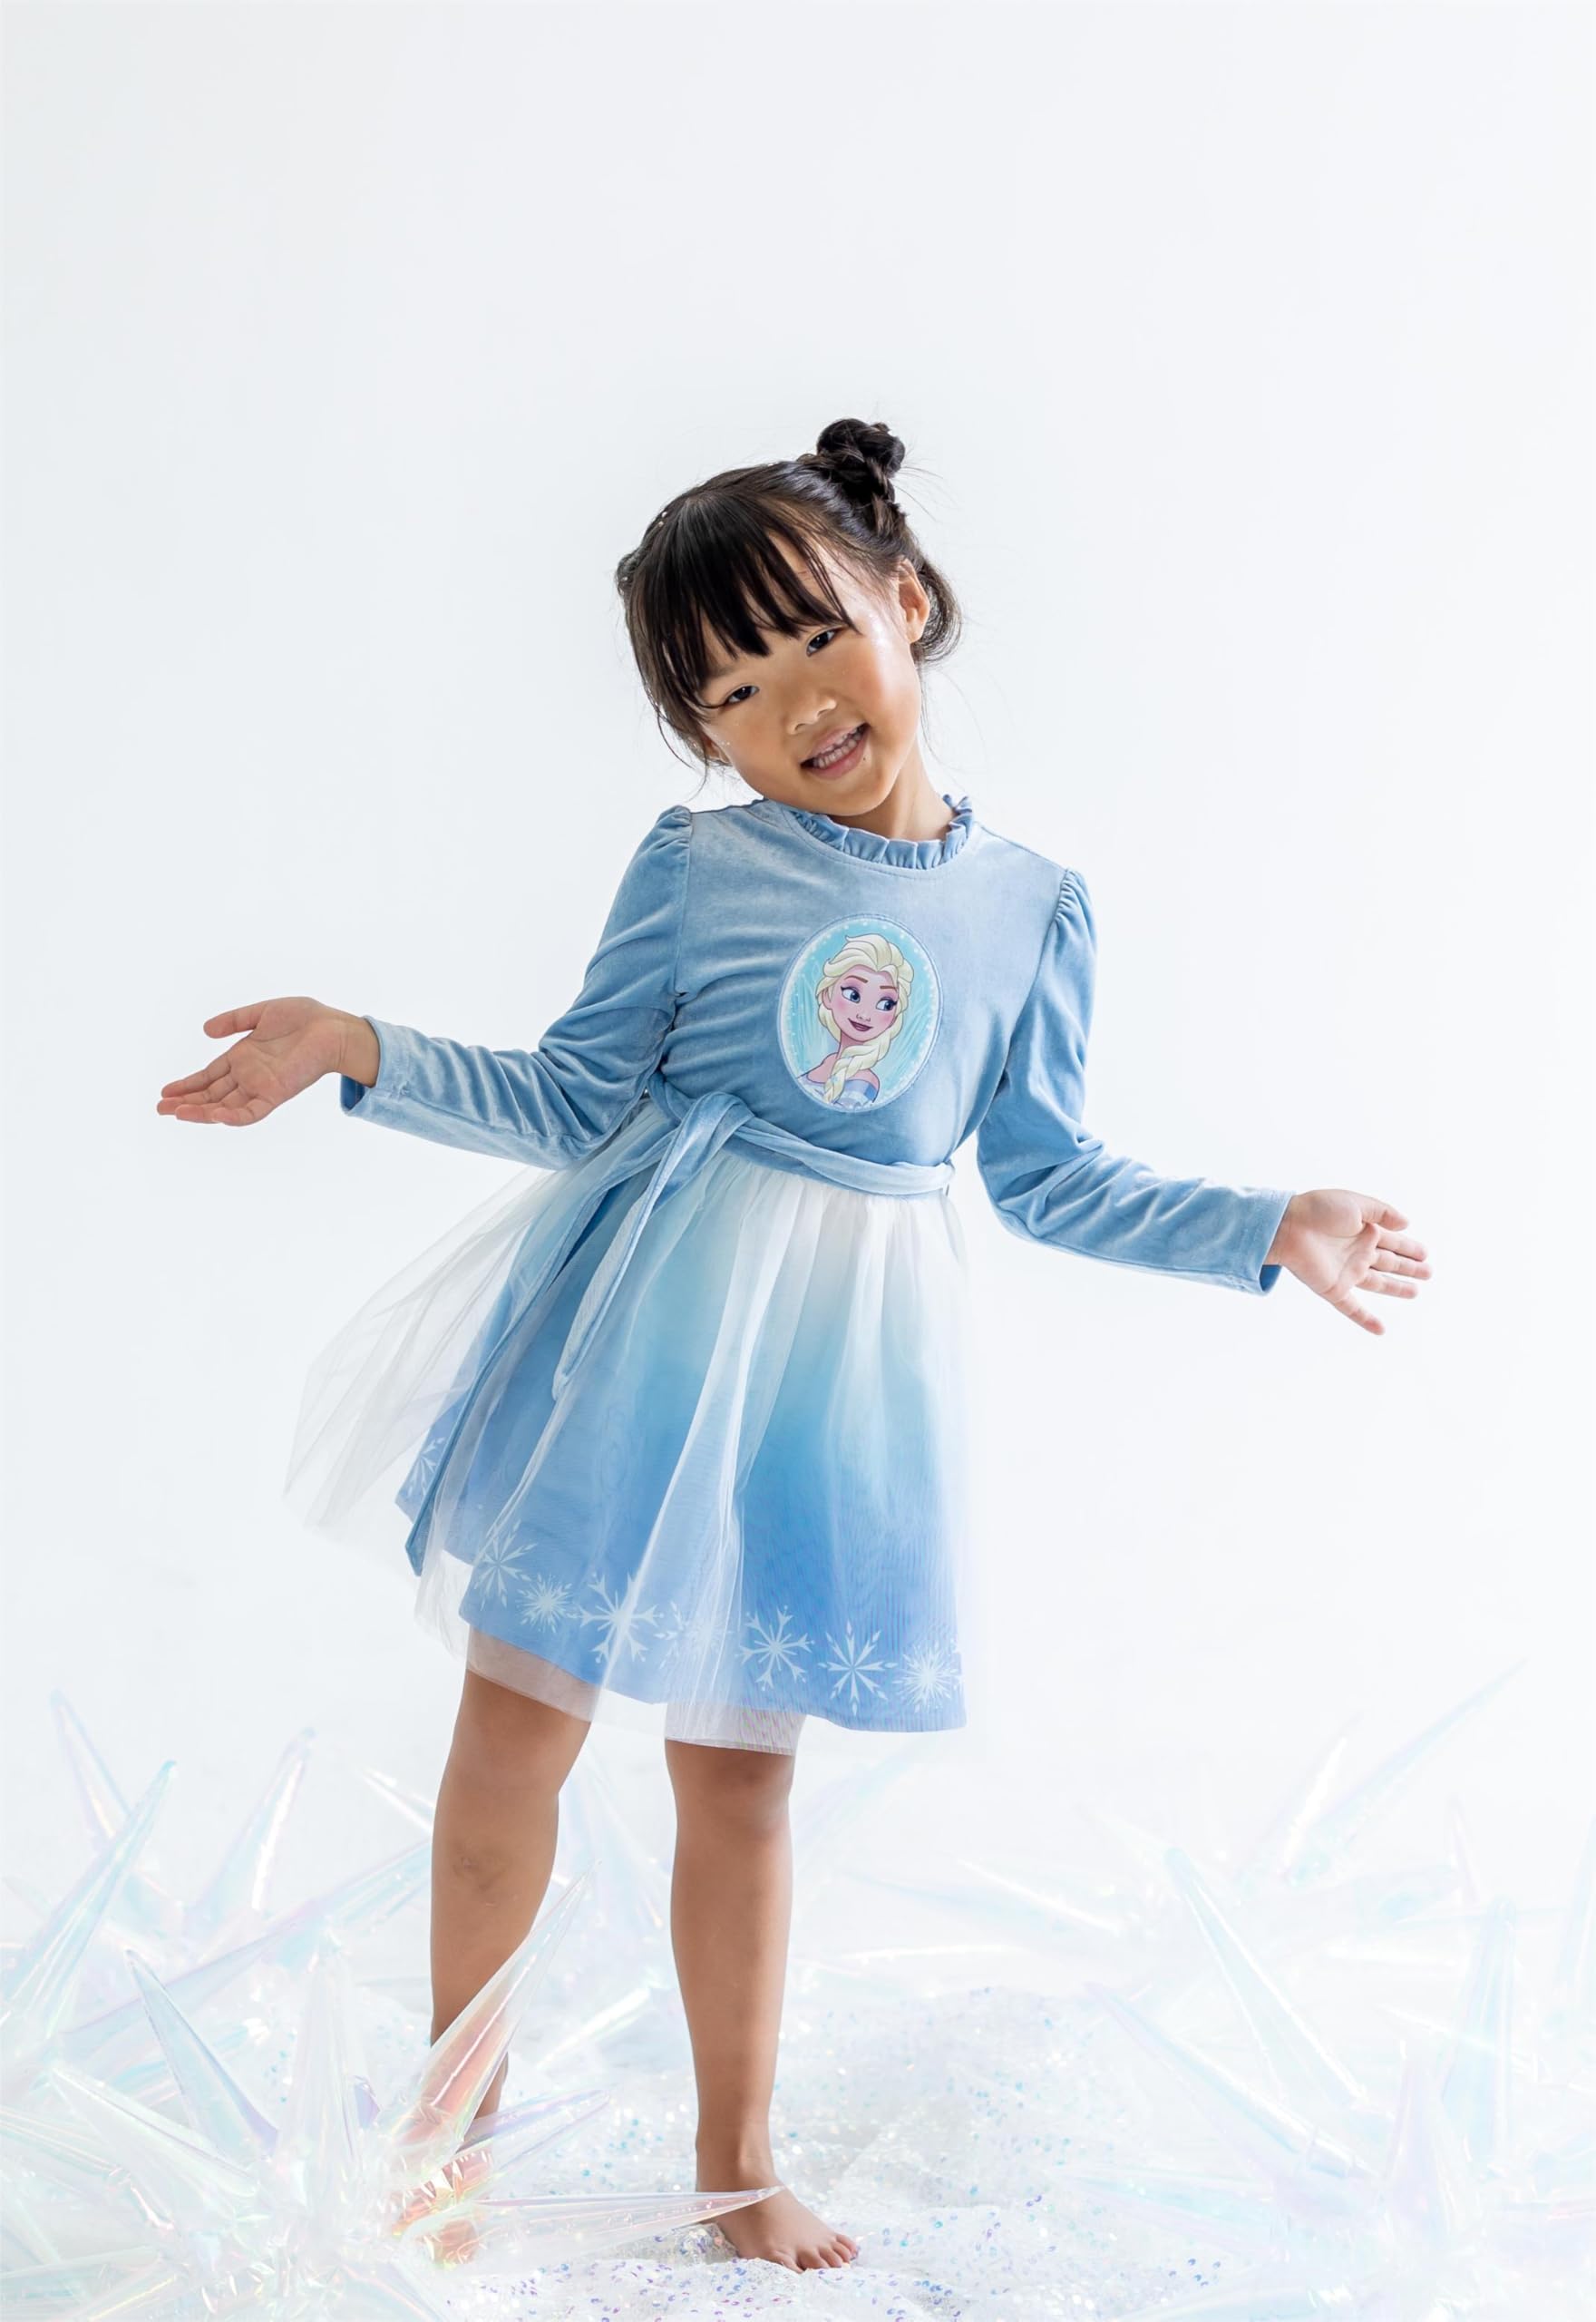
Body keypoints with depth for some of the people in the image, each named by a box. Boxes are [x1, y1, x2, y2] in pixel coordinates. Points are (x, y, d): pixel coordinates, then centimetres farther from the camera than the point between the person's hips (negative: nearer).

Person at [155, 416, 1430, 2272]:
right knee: (516, 1723, 2)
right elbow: (578, 1104, 0)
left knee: (739, 1762, 10)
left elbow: (1044, 1178, 9)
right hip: (640, 1340, -1)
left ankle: (736, 2160, 29)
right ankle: (456, 2101, 25)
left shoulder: (1031, 906, 3)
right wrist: (361, 1055, -10)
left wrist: (1269, 1230, 6)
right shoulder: (694, 869, -3)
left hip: (836, 1368, 1)